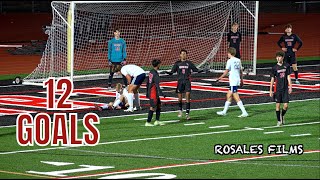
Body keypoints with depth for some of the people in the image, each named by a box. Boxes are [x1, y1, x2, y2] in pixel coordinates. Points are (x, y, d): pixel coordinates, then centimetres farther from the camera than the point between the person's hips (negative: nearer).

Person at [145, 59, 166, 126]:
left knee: (159, 105, 14)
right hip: (154, 93, -9)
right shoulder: (155, 74, -18)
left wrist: (147, 93, 24)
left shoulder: (151, 72, 10)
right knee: (152, 108, -5)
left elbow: (147, 83, 17)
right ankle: (148, 122, -2)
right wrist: (161, 93, -19)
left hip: (150, 92, 9)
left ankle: (157, 121, 13)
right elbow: (157, 85, -22)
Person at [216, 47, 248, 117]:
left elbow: (227, 71, -11)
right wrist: (241, 80, 24)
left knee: (236, 98, -8)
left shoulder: (230, 61, -11)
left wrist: (220, 78, -2)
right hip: (237, 80, 9)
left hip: (233, 81, -9)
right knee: (229, 95, 18)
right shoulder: (238, 60, 10)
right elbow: (241, 71, 15)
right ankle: (224, 111, 25)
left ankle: (244, 112, -13)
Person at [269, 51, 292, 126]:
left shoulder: (287, 66, 2)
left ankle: (282, 116, 25)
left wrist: (290, 86, -3)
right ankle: (279, 121, 10)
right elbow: (272, 79, 3)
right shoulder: (274, 68, 0)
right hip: (277, 88, 0)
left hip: (285, 88, 0)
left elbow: (288, 77, 4)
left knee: (285, 105, -4)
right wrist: (271, 90, 1)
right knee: (278, 105, 0)